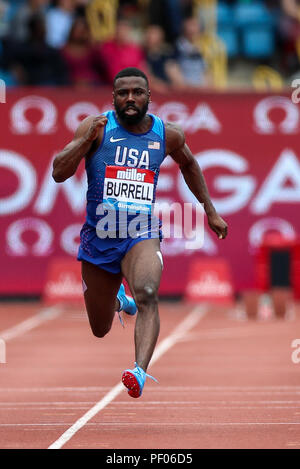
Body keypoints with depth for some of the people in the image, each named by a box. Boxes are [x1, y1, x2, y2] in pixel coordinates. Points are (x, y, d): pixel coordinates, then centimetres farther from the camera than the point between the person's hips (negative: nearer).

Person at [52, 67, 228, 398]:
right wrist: (87, 139, -29)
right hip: (98, 237, 1)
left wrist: (210, 212, 25)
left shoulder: (167, 135, 1)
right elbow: (59, 174, -15)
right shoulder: (97, 126, -7)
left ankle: (140, 372, -46)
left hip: (142, 236, 0)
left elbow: (188, 164, 24)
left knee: (147, 295, -32)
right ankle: (119, 298, 50)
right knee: (101, 331, 14)